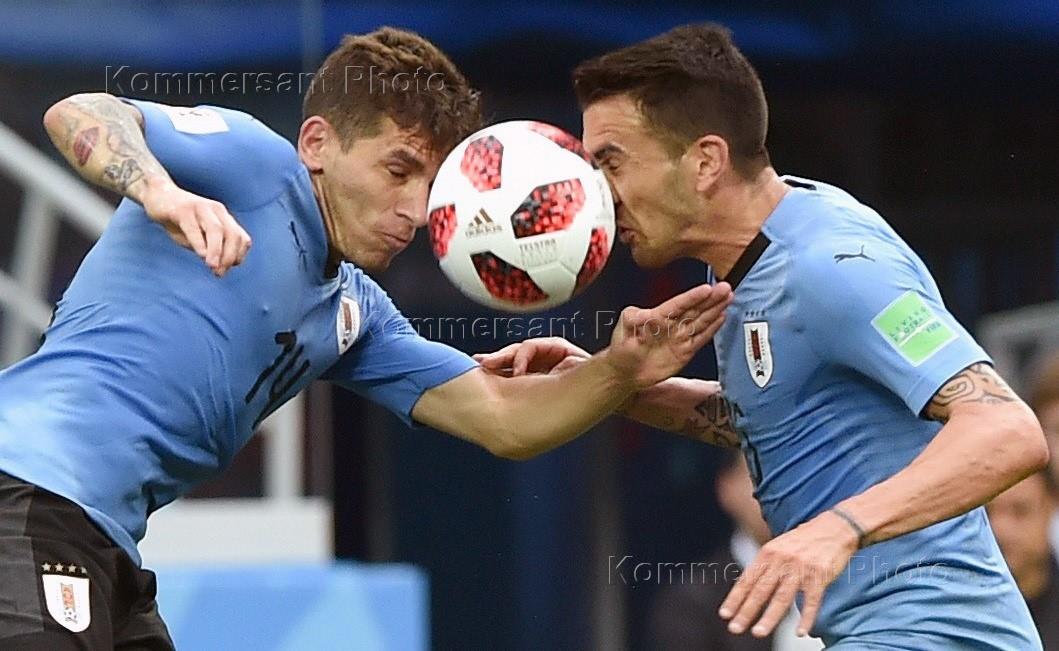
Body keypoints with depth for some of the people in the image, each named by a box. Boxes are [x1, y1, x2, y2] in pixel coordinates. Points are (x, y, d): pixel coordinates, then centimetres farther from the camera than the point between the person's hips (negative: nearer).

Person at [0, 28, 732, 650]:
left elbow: (501, 421, 18)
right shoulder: (252, 161, -2)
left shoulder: (356, 315, 22)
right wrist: (163, 192, -36)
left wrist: (619, 371, 1)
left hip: (105, 546, 10)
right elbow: (75, 114, -16)